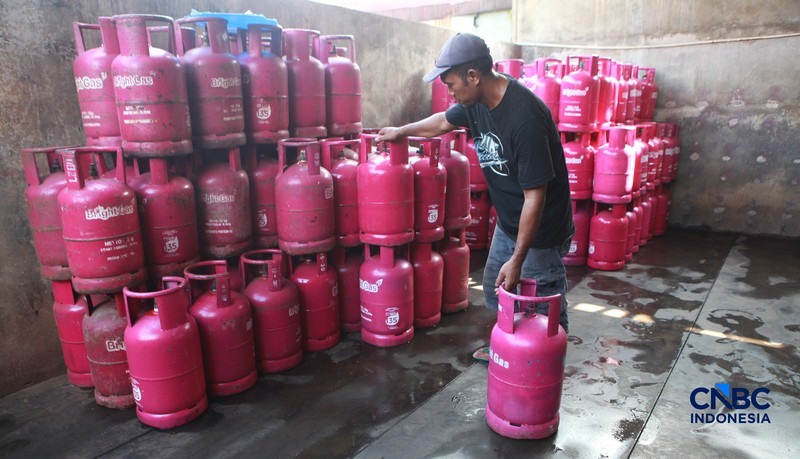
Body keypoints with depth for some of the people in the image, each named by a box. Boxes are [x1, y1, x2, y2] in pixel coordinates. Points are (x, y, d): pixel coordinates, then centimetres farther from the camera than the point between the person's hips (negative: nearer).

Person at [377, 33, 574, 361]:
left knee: (545, 311, 2)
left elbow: (535, 195, -29)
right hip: (507, 223, 9)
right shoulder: (477, 101, -4)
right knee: (495, 291, 23)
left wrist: (518, 259, -27)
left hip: (541, 231, -9)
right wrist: (401, 131, 30)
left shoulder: (525, 117, -30)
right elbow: (443, 122, 18)